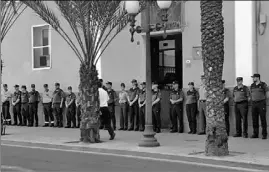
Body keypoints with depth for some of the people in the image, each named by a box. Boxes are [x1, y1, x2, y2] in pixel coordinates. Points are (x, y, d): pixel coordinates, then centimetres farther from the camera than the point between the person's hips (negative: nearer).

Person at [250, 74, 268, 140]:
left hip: (262, 103, -5)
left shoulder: (263, 84, -6)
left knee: (263, 119, -5)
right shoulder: (252, 85, 9)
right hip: (254, 104, 5)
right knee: (254, 119, 2)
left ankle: (264, 135, -1)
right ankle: (255, 134, 8)